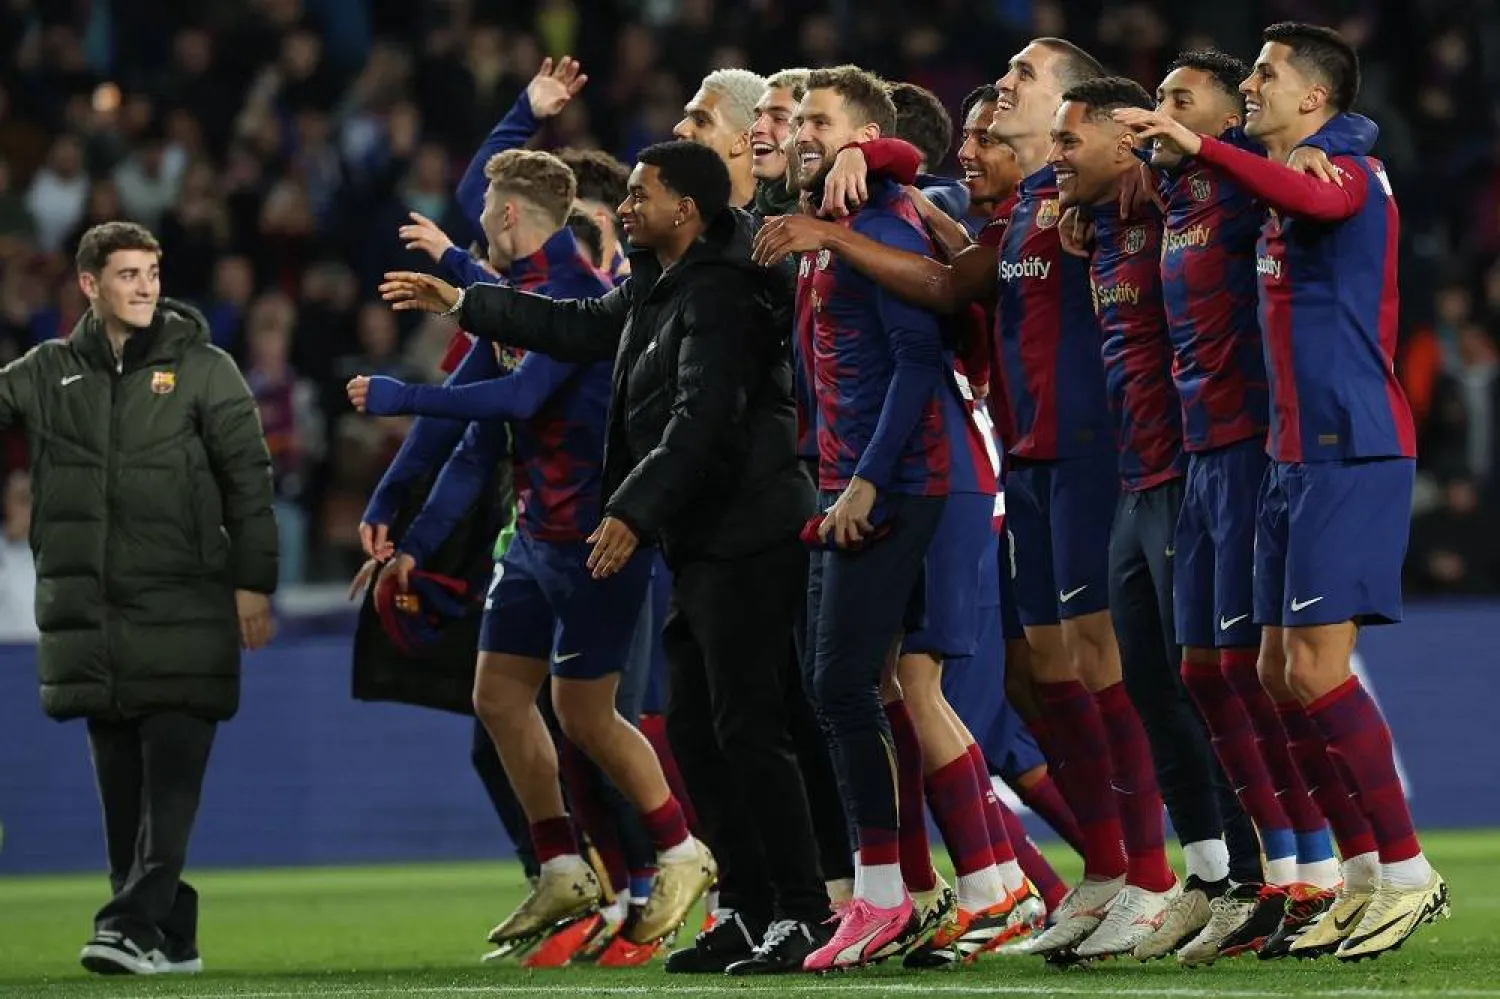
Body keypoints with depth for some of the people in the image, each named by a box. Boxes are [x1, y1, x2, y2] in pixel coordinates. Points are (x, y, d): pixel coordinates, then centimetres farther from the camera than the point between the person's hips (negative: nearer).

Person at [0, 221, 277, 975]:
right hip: (87, 614, 3)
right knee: (121, 784, 5)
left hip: (183, 611, -3)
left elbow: (248, 480, 1)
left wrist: (253, 582, -4)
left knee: (171, 777, -10)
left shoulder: (203, 369, 3)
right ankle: (170, 938, 11)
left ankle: (136, 924, -16)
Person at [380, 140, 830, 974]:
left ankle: (806, 915, -13)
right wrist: (461, 304, 39)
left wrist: (634, 513, -24)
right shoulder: (660, 286, 17)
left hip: (745, 540, -11)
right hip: (704, 544, 11)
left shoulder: (718, 295, -15)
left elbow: (699, 421, -23)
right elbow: (585, 327, 33)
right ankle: (755, 907, 14)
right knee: (695, 727, 11)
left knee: (748, 727, -13)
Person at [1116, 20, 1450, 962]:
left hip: (1350, 450, -10)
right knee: (1281, 673, 8)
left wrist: (1202, 147, -39)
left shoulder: (1349, 170, -11)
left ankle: (1409, 873, -7)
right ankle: (1368, 879, 13)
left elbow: (1316, 198, -33)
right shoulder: (1287, 187, 18)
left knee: (1315, 668, -13)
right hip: (1298, 453, 10)